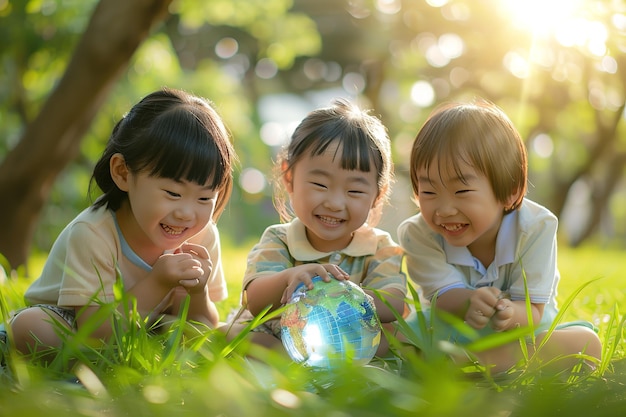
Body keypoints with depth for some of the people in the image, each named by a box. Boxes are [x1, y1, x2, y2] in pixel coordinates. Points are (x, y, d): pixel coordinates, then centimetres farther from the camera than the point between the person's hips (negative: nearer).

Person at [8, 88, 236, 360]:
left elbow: (205, 330, -8)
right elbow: (94, 332, -29)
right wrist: (156, 284, -40)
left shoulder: (202, 237, -16)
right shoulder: (91, 234, -29)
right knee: (29, 327, -33)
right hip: (67, 323, -3)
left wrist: (197, 294, -31)